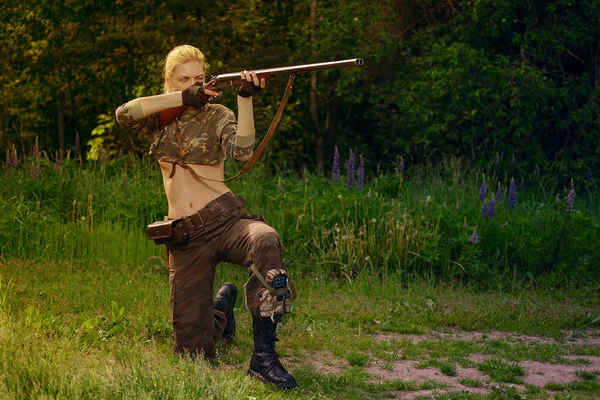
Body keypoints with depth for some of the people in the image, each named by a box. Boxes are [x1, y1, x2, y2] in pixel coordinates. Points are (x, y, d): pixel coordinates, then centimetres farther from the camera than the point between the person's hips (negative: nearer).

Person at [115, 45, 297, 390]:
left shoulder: (217, 116, 7)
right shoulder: (160, 117, 13)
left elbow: (242, 149, -13)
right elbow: (124, 114, -9)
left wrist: (246, 98, -24)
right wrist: (183, 98, -14)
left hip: (225, 219, -2)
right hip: (185, 237, 2)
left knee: (266, 240, -41)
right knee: (193, 349, -3)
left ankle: (264, 356, -36)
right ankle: (221, 304, 34)